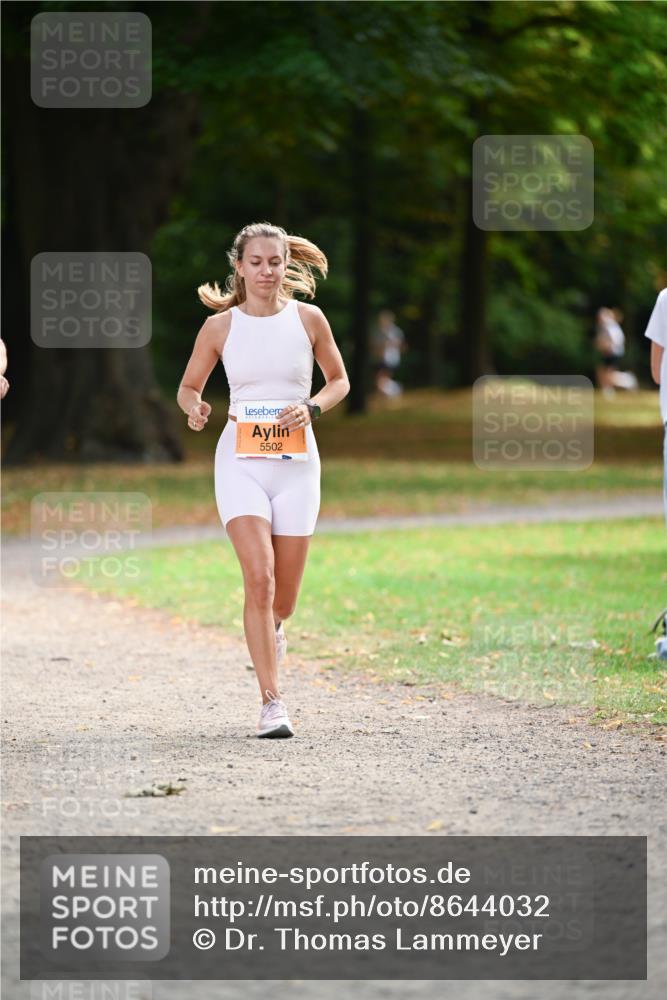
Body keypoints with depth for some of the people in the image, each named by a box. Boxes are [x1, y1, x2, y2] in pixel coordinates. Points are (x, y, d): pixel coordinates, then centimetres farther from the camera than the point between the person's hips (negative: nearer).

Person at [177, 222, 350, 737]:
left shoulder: (308, 319, 2)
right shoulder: (220, 326, 1)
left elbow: (339, 381, 13)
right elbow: (188, 387, 12)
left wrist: (311, 409, -7)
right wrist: (195, 408, -12)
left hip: (296, 462, 1)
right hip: (240, 459, -1)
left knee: (283, 596, 4)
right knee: (259, 578, -18)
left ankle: (271, 628, 43)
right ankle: (272, 701, -16)